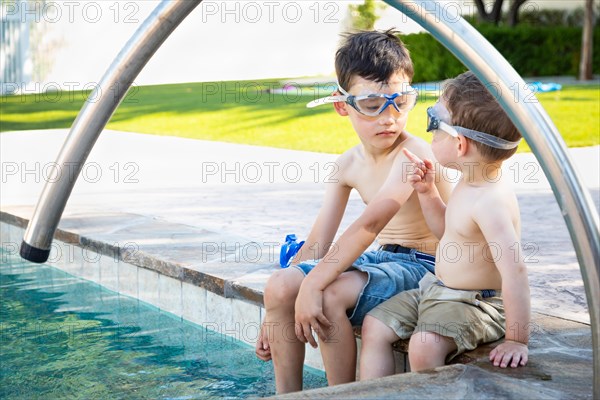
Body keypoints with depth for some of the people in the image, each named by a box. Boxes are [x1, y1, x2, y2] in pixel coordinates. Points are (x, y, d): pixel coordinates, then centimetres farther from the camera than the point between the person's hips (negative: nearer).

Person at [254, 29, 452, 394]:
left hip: (421, 266, -7)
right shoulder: (349, 165, 6)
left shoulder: (414, 153, -18)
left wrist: (313, 284, -38)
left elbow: (371, 223, -32)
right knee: (280, 285, -10)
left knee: (329, 295, -30)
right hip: (379, 258, 7)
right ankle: (287, 395, 2)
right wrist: (277, 315, 5)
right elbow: (317, 244, 7)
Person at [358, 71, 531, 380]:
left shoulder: (491, 201, -29)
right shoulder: (470, 183, 3)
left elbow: (514, 269, -35)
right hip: (437, 287, 10)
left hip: (475, 304, -10)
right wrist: (427, 192, 6)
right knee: (376, 325, 5)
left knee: (425, 344, -33)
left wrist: (516, 341, -33)